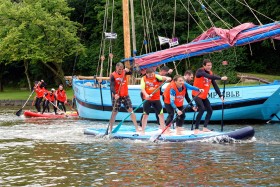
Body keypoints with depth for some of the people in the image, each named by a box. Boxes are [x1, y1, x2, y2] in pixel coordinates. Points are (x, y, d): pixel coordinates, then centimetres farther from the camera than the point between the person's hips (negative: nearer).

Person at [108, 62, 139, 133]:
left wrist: (128, 70, -38)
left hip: (125, 95, 4)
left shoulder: (124, 72, 0)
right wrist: (115, 94, -37)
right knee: (114, 112, -1)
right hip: (117, 96, -4)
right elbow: (112, 86, -22)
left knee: (131, 110, 1)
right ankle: (110, 129, 7)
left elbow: (130, 73, -16)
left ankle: (136, 128, 5)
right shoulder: (113, 75, -13)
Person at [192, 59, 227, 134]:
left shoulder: (210, 73, 5)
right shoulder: (200, 71, -16)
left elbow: (215, 85, 5)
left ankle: (205, 128, 15)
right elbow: (209, 76, -33)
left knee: (210, 110, 6)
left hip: (204, 96, 8)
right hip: (197, 94, -8)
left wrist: (220, 95, -1)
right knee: (202, 109, -22)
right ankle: (196, 129, -19)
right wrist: (220, 78, -37)